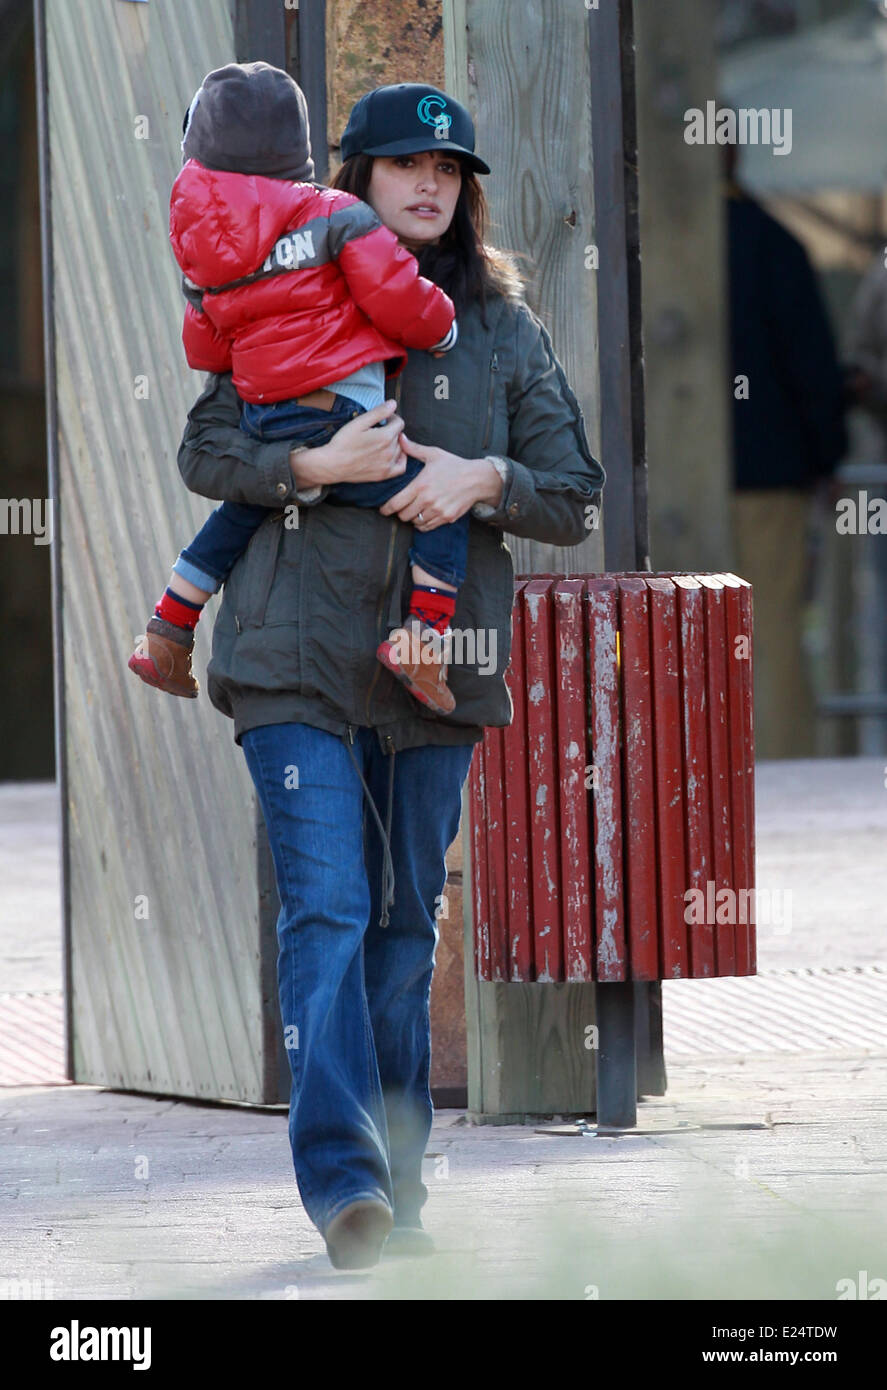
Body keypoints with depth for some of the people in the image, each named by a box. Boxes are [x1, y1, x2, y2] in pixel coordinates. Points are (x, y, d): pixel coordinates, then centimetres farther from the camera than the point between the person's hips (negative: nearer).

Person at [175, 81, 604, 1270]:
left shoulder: (503, 328, 10)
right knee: (327, 909, -14)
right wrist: (314, 465, -16)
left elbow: (574, 499, 9)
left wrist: (486, 479, -12)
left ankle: (395, 1188, 16)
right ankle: (341, 1176, -21)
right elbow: (206, 450, 2)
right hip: (300, 651, -3)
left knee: (406, 926, 8)